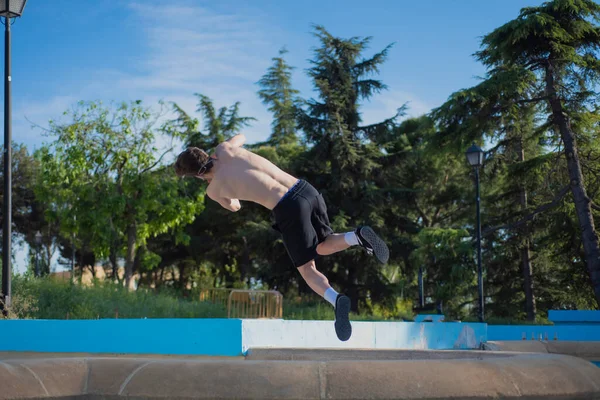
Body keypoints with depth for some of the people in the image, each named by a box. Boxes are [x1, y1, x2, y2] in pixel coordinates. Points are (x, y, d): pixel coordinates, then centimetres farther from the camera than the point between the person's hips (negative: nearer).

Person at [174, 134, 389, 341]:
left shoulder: (213, 191, 6)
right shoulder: (224, 149, 14)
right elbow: (241, 137, 42)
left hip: (289, 209, -5)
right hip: (307, 190, 5)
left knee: (308, 270, 7)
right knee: (323, 247, 24)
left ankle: (336, 300, -25)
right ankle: (357, 236, -9)